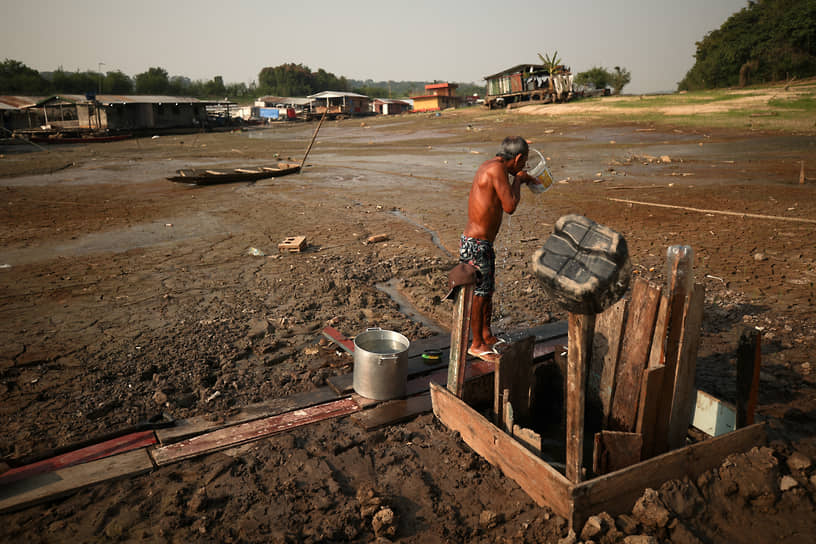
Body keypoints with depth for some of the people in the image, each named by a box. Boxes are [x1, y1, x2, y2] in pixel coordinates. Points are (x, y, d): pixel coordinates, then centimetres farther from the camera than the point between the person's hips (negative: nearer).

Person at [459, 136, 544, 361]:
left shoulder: (489, 164, 9)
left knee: (488, 290, 21)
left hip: (483, 243, 10)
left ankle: (487, 335, 38)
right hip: (475, 245, -10)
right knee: (479, 294, 3)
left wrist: (526, 178, 39)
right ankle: (476, 344, 17)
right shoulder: (497, 169, -20)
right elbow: (510, 207, -21)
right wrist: (517, 180, -5)